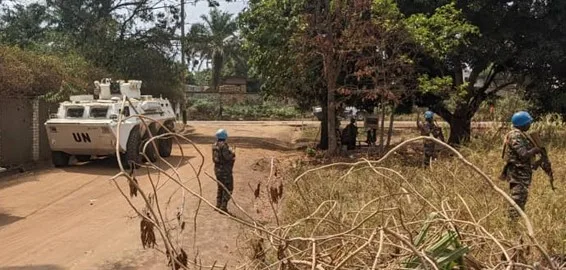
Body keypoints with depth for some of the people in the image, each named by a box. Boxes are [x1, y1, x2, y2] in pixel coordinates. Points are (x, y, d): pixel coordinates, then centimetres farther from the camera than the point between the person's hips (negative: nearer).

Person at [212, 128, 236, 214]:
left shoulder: (215, 145, 7)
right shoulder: (224, 145, -20)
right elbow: (228, 157, -24)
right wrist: (232, 153, -3)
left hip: (217, 169, 9)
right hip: (225, 169, -9)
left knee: (220, 187, 20)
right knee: (228, 188, -1)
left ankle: (218, 205, 23)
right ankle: (223, 207, -5)